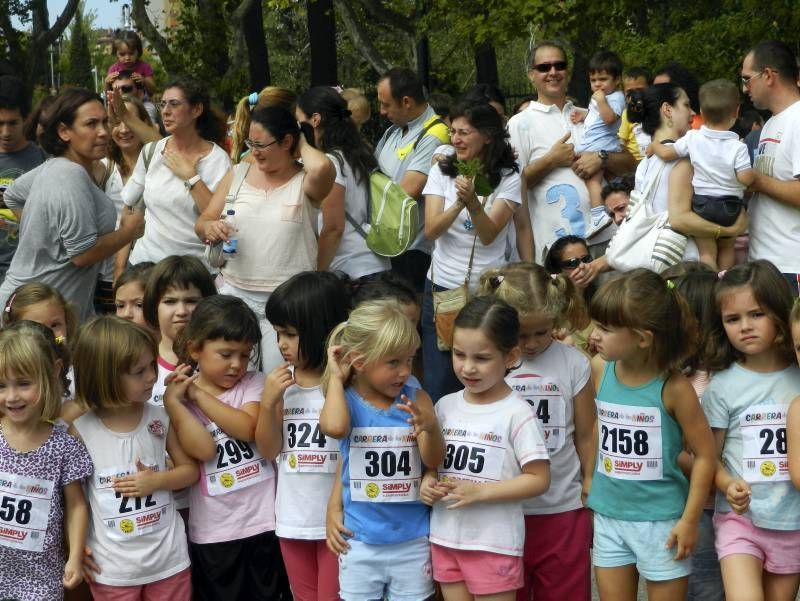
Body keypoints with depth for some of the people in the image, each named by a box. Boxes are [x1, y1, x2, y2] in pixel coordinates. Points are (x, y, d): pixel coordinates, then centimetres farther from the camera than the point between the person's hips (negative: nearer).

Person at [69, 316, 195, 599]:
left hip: (168, 558, 2)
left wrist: (157, 481, -11)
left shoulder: (161, 418, -3)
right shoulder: (79, 428, -11)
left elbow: (190, 470, 7)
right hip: (111, 568, -2)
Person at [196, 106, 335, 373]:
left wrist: (303, 145, -6)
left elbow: (323, 167, -27)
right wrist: (209, 228, -13)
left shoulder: (304, 182, -2)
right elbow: (203, 221, 11)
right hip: (235, 291, 3)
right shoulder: (238, 174, 9)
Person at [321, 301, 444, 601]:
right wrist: (336, 377, -17)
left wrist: (431, 428, -30)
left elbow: (434, 460, -8)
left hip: (412, 540, 1)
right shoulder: (348, 400, -9)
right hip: (360, 540, -1)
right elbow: (334, 427, -32)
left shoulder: (415, 399, -6)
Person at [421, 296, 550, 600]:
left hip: (494, 543, -5)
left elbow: (539, 479, -11)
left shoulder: (516, 414, -12)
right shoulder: (445, 406, 5)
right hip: (445, 538, 5)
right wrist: (428, 482, -5)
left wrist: (479, 492, -19)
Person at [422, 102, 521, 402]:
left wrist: (473, 202, -31)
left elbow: (489, 235, -14)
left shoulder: (508, 179, -2)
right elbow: (431, 230, -8)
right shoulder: (441, 172, 4)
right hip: (441, 287, 2)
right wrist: (458, 204, -25)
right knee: (439, 385, 3)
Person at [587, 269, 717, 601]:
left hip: (660, 520, -4)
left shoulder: (673, 387, -18)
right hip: (609, 516, 4)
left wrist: (689, 520, -10)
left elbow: (705, 455, -11)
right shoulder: (600, 368, -5)